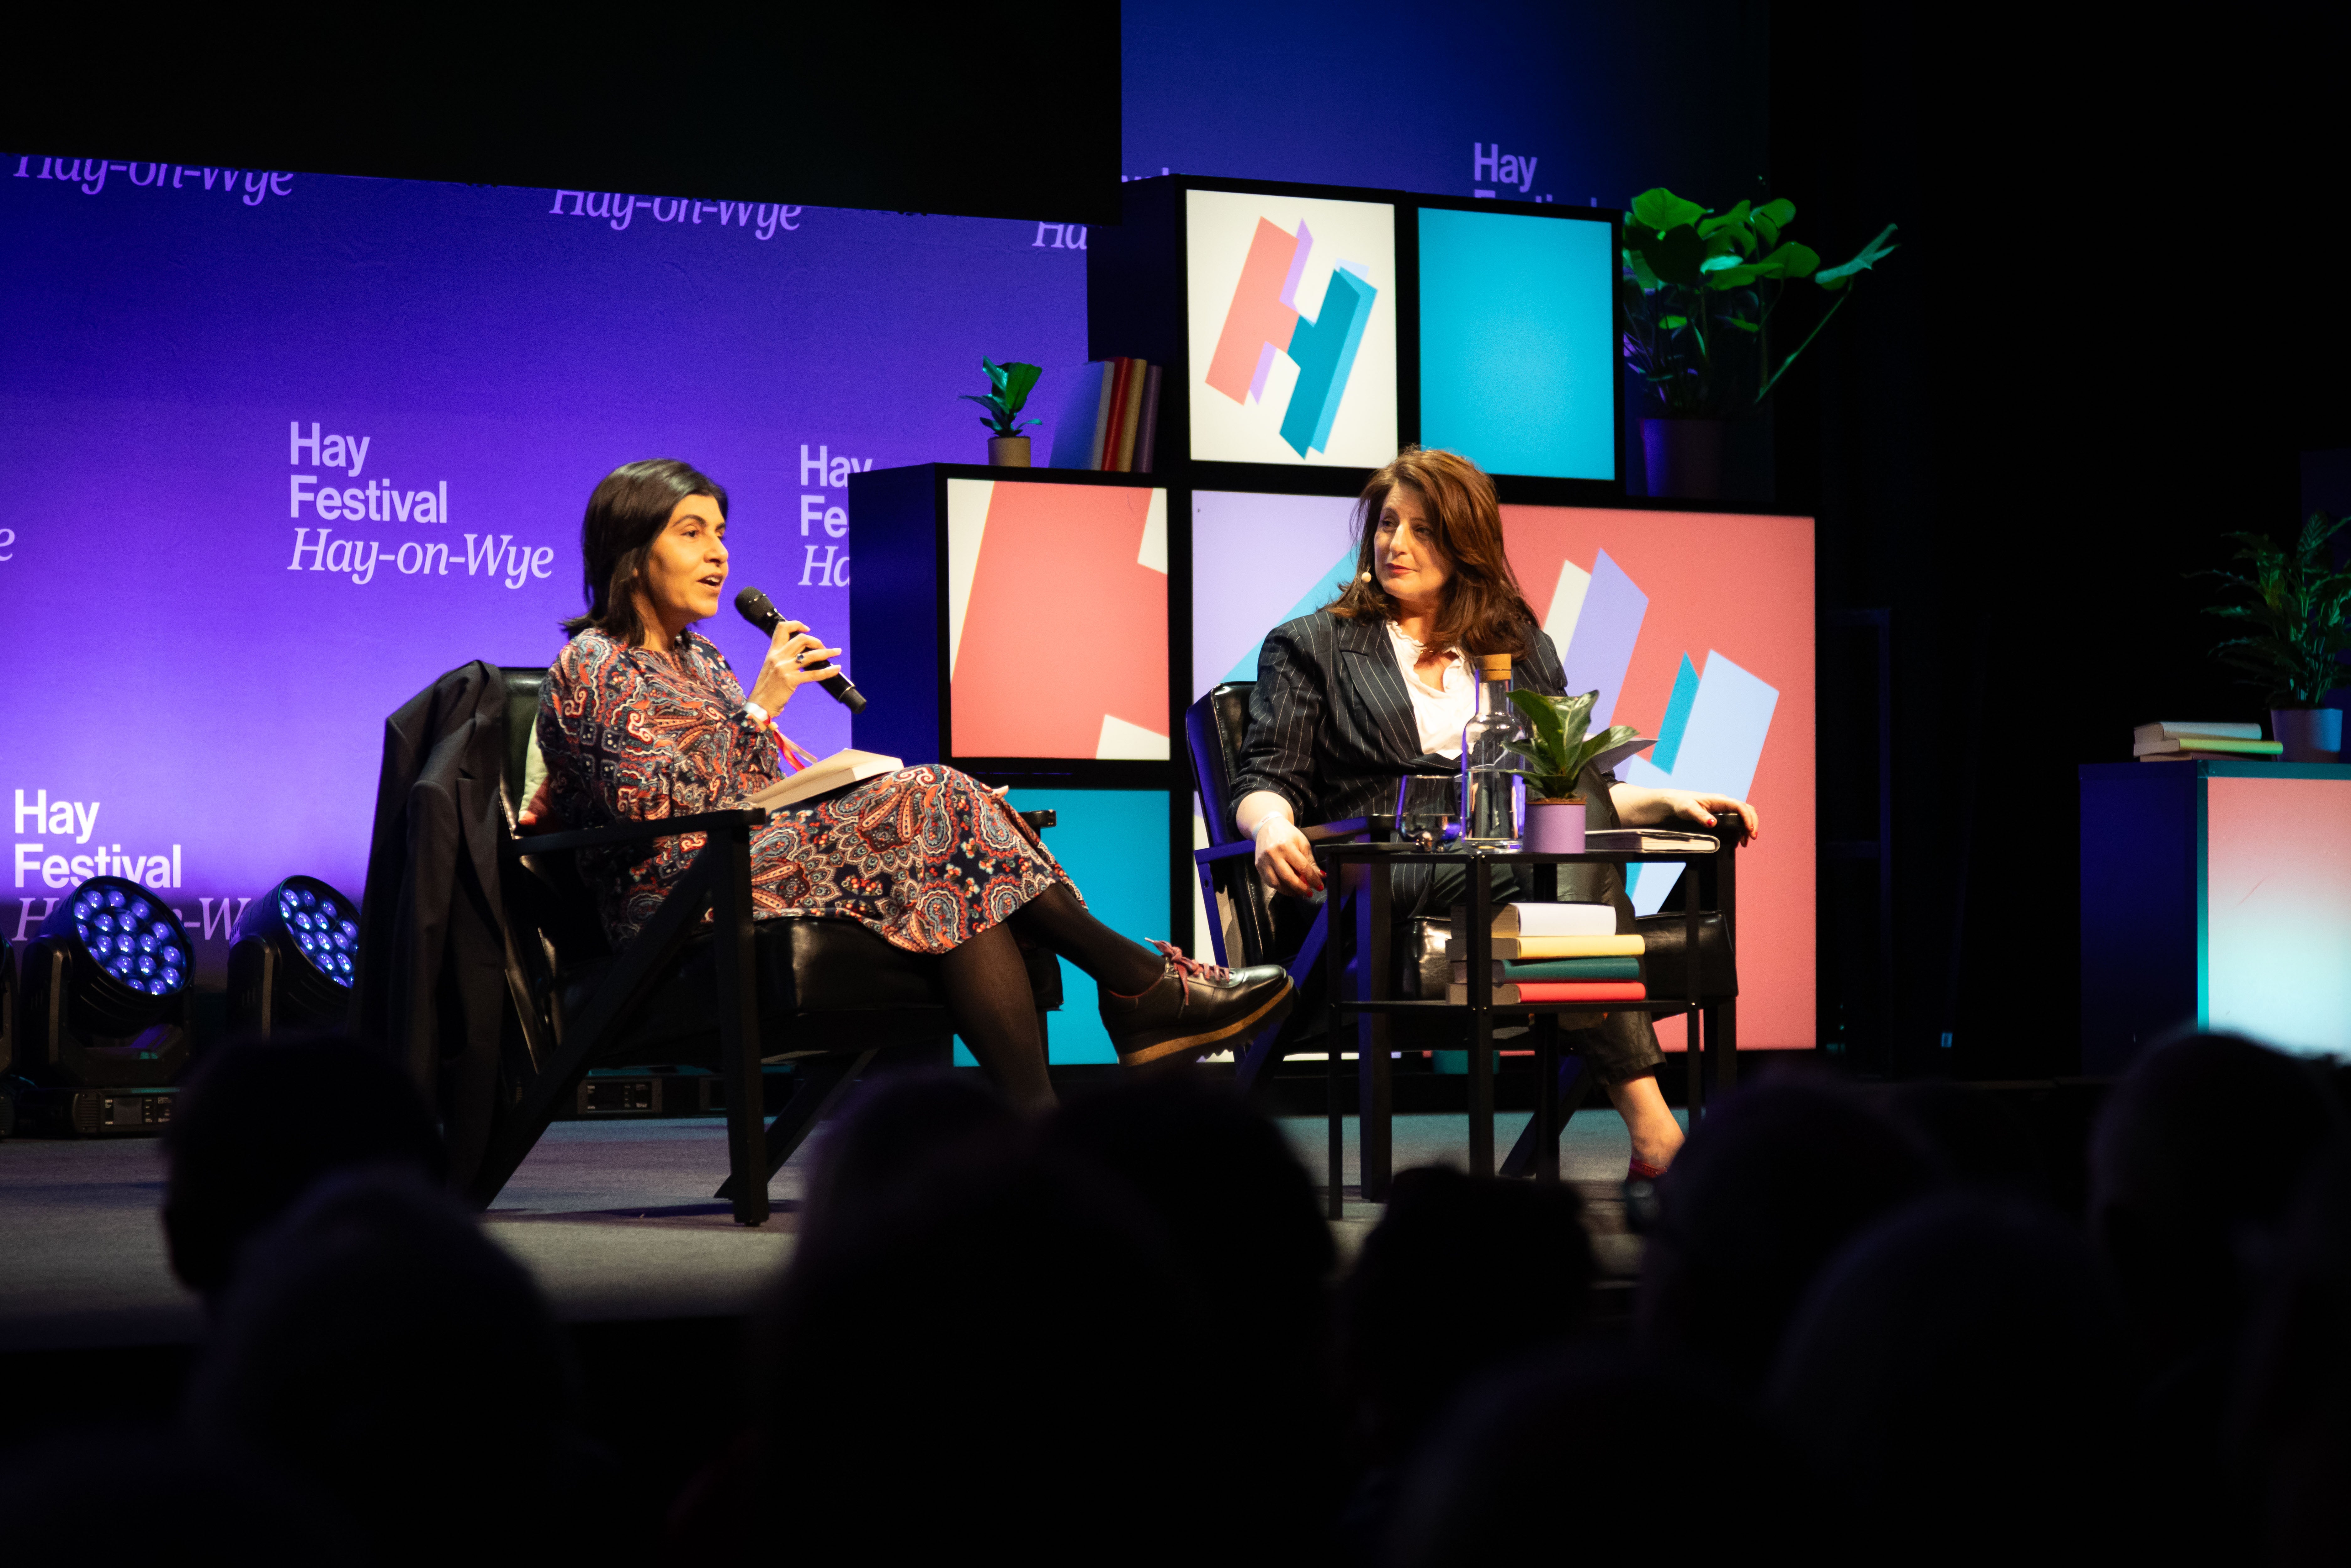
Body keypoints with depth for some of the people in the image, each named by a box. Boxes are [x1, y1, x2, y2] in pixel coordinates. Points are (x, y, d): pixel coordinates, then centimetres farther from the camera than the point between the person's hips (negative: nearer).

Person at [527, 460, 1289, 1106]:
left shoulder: (702, 662, 24)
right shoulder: (594, 666, -2)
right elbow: (651, 808, -17)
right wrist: (759, 708, -12)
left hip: (749, 867, 8)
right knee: (931, 805, -21)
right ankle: (1144, 983, -20)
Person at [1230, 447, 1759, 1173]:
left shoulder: (1523, 650, 27)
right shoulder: (1310, 646, 18)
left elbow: (1575, 788, 25)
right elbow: (1266, 780, 6)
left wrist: (1670, 800, 6)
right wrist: (1272, 826, -18)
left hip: (1516, 850, 3)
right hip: (1387, 879, -3)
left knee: (1576, 793, -35)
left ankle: (1649, 1123, -46)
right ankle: (1648, 1127, -46)